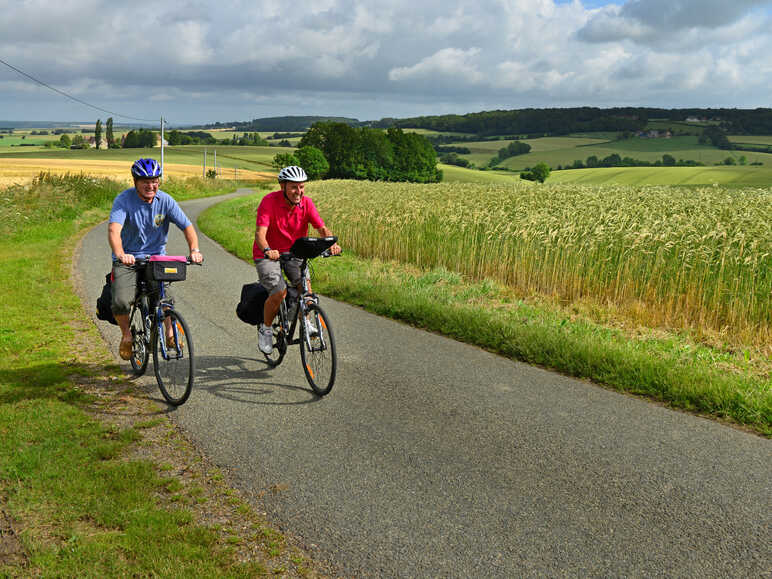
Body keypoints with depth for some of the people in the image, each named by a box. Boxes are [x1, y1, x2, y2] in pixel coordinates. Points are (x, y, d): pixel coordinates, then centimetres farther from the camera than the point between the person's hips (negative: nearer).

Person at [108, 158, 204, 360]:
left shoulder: (165, 201, -5)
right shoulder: (124, 200, -14)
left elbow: (187, 226, -7)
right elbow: (114, 230, -28)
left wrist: (194, 250, -27)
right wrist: (120, 254, -47)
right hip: (128, 260, -2)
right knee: (121, 302, -20)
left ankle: (170, 331, 12)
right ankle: (126, 336, 10)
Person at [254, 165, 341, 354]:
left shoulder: (306, 203, -8)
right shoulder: (269, 201, -20)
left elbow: (322, 228, -15)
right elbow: (260, 233, -30)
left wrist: (332, 243, -37)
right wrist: (267, 250, -50)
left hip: (293, 253, 4)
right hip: (267, 254, -3)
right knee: (279, 292, -22)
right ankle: (265, 329, 4)